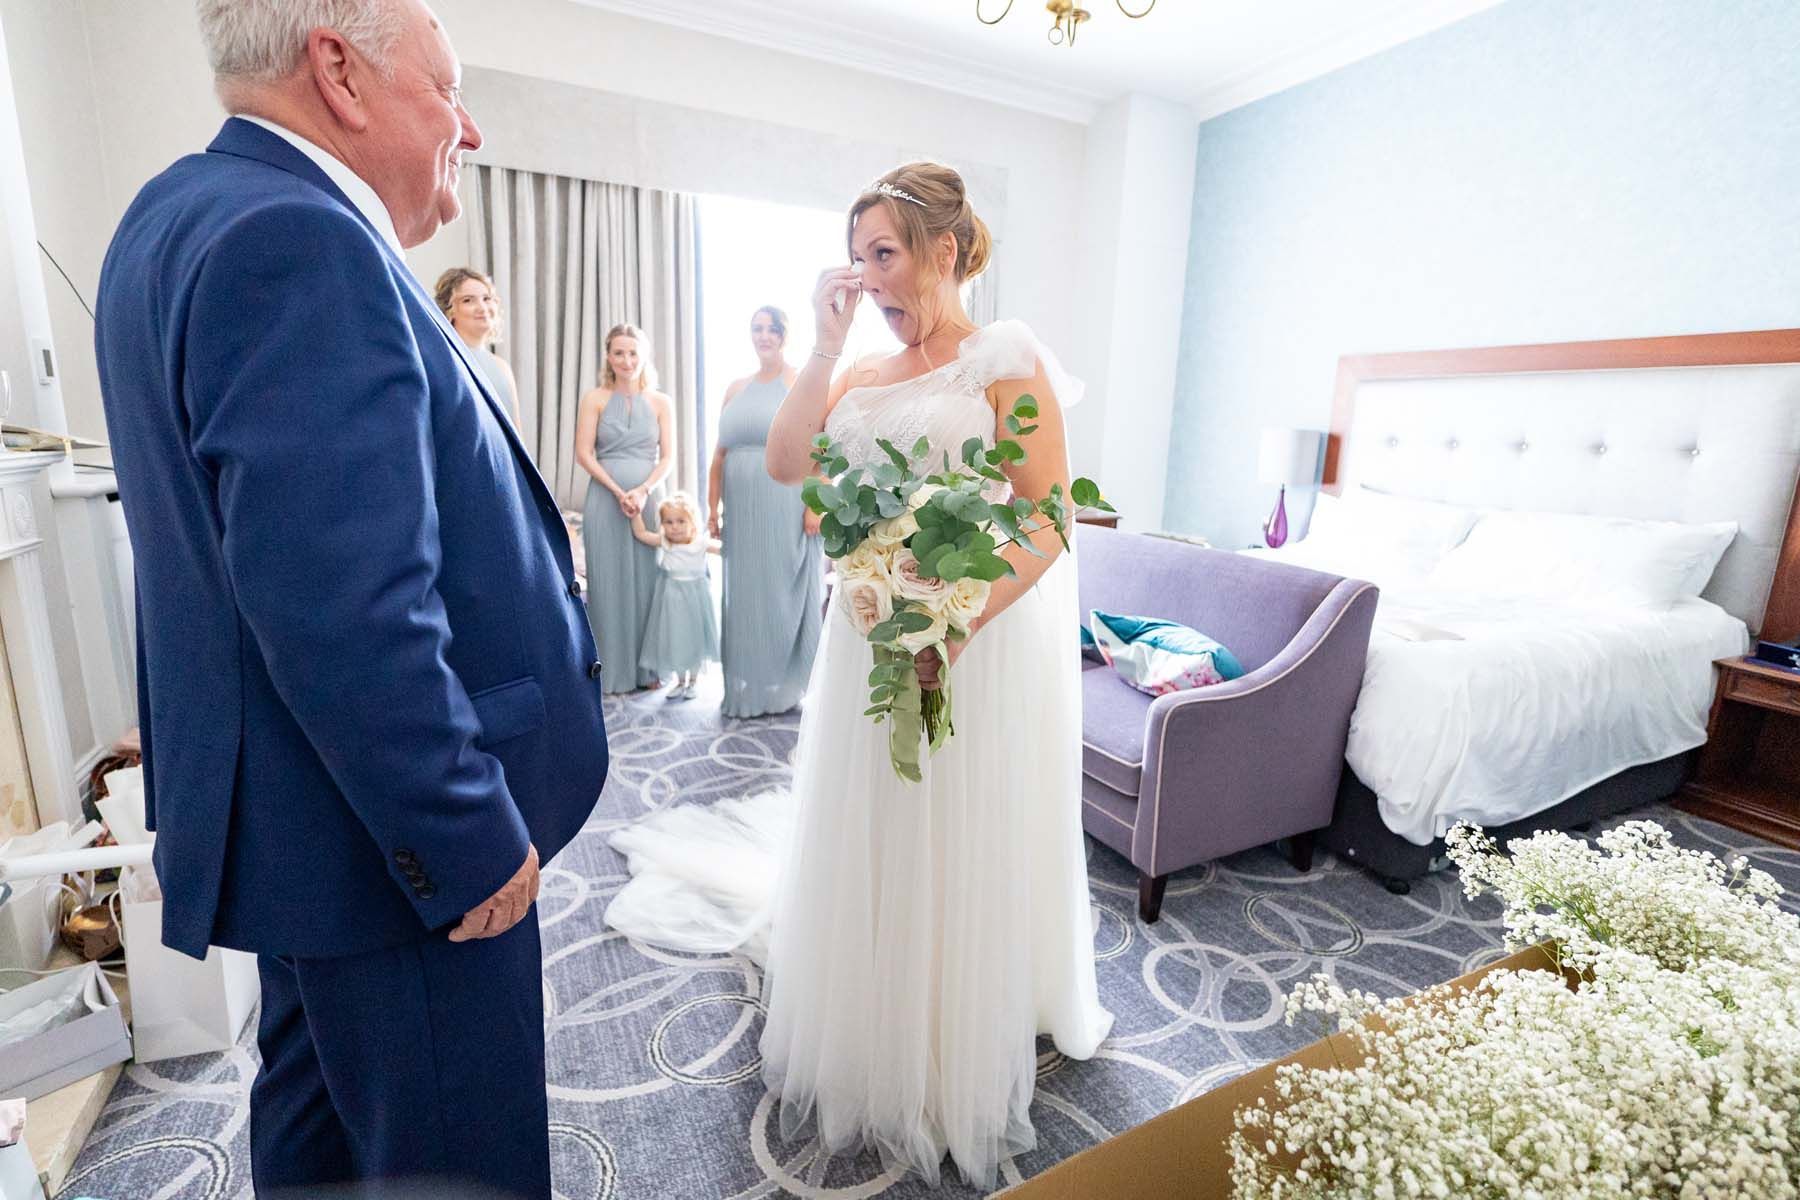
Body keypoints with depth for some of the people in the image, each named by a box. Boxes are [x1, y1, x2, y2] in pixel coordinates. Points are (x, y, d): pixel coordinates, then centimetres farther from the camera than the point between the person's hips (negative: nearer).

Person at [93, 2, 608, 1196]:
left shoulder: (184, 209, 12)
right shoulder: (298, 242, -21)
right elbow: (345, 614, -29)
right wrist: (471, 841, -19)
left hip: (300, 811, 10)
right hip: (385, 833, -10)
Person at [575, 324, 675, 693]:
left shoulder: (660, 403, 7)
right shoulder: (595, 398, 4)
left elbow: (668, 458, 2)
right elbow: (584, 454, -2)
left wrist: (643, 490, -14)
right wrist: (619, 493, -13)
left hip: (649, 499, 1)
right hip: (605, 499, -1)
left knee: (647, 580, 4)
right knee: (608, 582, 2)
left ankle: (647, 667, 13)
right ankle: (612, 670, 10)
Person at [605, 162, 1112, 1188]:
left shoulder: (1006, 359, -5)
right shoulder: (863, 375, 12)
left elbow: (1049, 520, -13)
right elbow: (786, 461, -1)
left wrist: (955, 626, -24)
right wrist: (826, 344, -2)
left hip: (982, 638, -5)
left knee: (966, 858, 8)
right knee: (867, 847, 16)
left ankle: (963, 1073, 34)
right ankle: (871, 1047, 42)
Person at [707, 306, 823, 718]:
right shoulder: (736, 388, 15)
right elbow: (719, 455, 14)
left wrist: (816, 504, -17)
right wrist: (712, 509, 10)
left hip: (787, 509, -5)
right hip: (743, 511, 5)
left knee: (786, 594, 2)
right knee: (744, 595, 9)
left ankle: (785, 685, 16)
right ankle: (747, 688, 21)